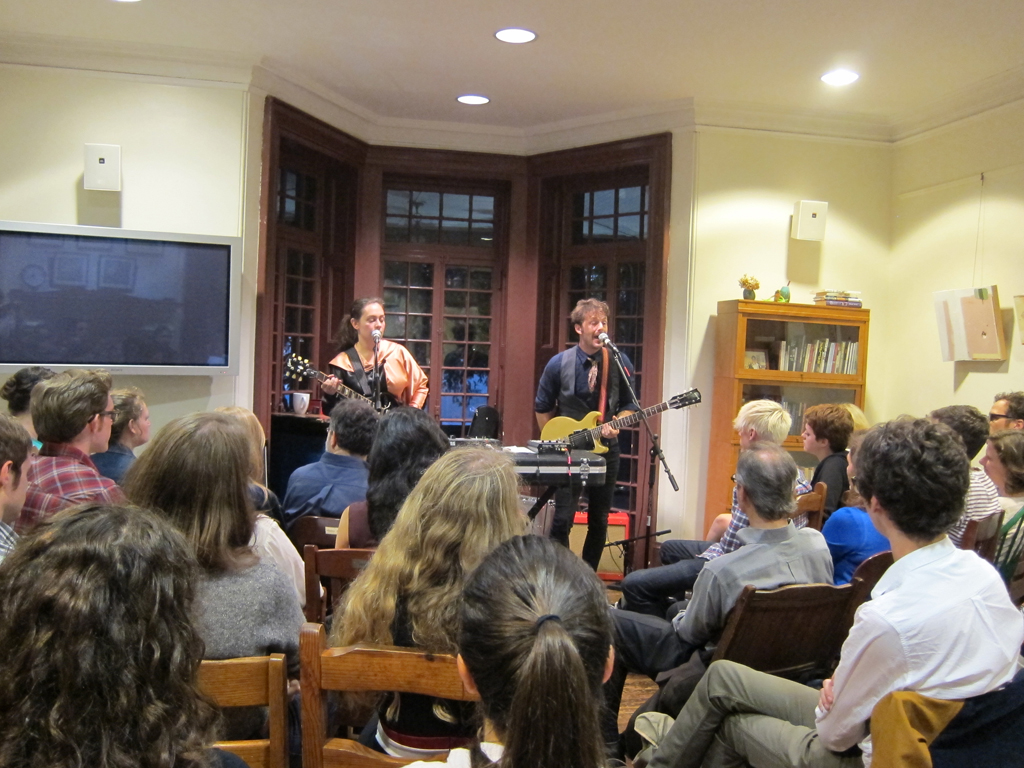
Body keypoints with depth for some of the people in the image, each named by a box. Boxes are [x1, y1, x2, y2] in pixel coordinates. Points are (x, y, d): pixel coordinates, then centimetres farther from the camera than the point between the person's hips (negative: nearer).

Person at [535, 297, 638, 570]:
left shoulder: (620, 363, -4)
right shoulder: (559, 364, -7)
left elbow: (629, 404, 7)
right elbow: (543, 407, 5)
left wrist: (617, 425, -12)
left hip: (605, 448, 2)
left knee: (599, 520, 10)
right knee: (563, 519, -7)